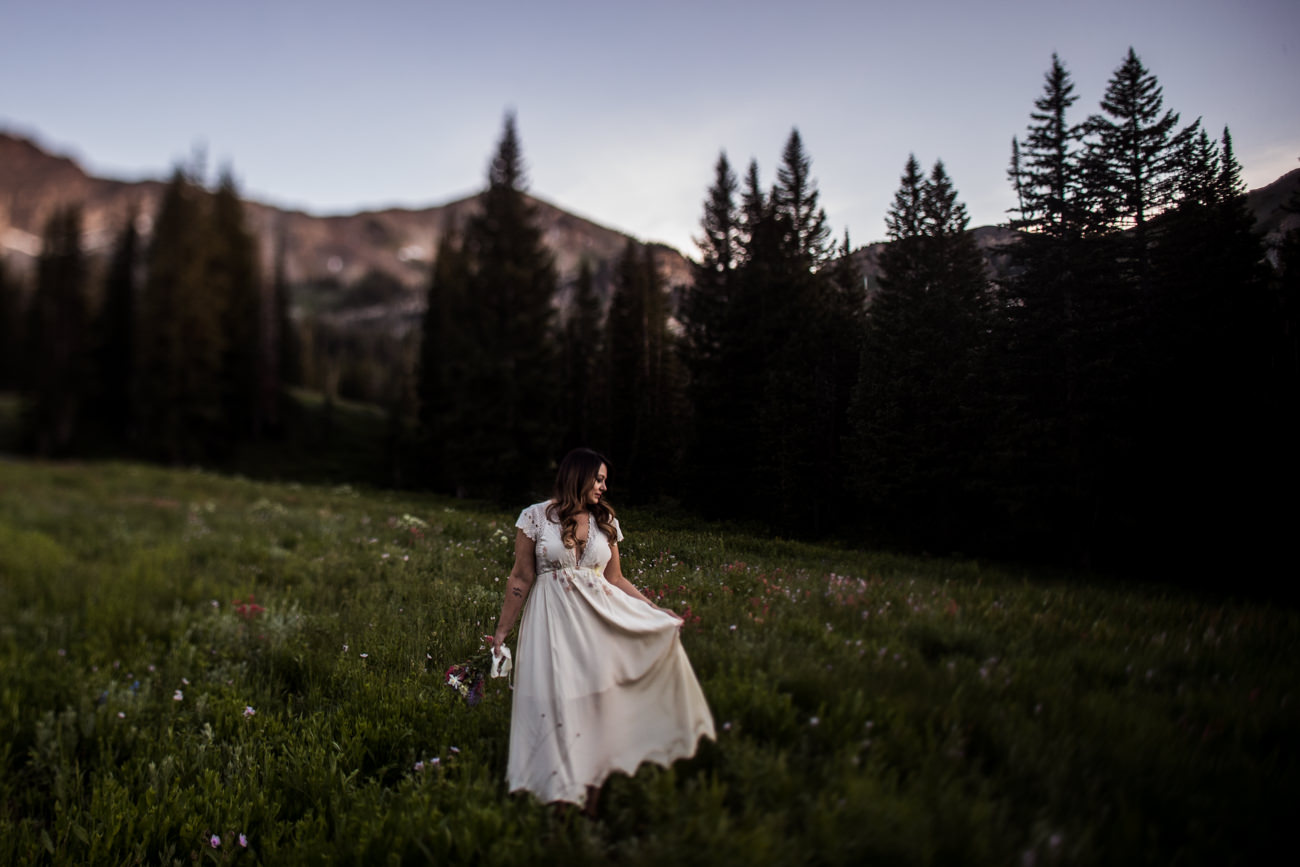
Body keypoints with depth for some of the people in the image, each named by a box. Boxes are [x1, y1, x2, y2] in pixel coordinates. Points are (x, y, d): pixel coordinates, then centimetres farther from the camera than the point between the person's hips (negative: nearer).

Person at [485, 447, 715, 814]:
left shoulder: (606, 522, 9)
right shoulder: (536, 516, -1)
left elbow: (616, 579, 12)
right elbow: (521, 578, 1)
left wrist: (657, 610, 7)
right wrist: (502, 630, 1)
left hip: (601, 618, 3)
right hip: (554, 623, -3)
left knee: (597, 699, 0)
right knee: (558, 699, -3)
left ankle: (590, 794, 12)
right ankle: (562, 791, 13)